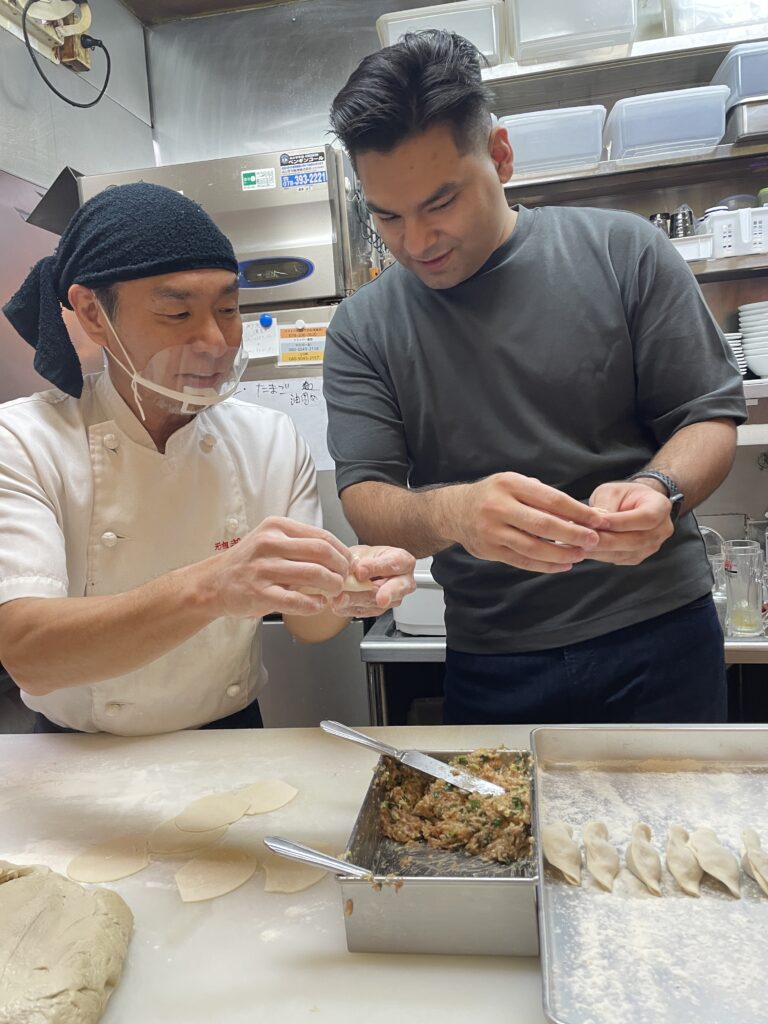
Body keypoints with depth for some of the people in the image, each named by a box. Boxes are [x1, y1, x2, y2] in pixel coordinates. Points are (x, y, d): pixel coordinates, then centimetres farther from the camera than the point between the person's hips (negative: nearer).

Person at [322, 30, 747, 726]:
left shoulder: (622, 251, -4)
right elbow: (365, 502, -9)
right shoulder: (362, 330, -2)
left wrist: (658, 489, -24)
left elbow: (709, 415, -1)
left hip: (659, 633, 0)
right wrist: (451, 513, -32)